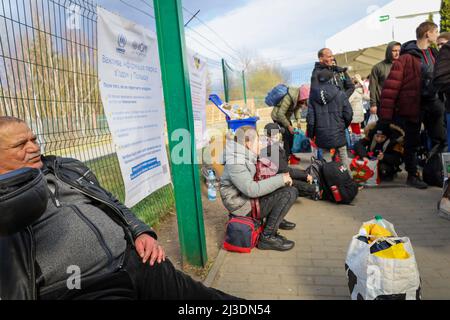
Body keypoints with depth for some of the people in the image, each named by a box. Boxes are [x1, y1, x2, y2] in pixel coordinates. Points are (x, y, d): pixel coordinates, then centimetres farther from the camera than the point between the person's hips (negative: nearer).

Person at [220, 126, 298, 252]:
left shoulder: (246, 157, 7)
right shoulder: (235, 163, -24)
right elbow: (252, 189, -31)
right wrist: (281, 179, -24)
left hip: (250, 197, 10)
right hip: (243, 206, -10)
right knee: (289, 194, -21)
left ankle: (276, 219, 25)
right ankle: (267, 237, -14)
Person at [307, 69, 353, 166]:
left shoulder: (313, 96, -1)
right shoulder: (340, 94, -5)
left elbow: (310, 117, -2)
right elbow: (348, 114, -4)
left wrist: (311, 134, 8)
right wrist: (344, 126, 15)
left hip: (321, 135, 2)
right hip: (338, 134, -1)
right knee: (343, 158, 12)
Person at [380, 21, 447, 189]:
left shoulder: (434, 54, 12)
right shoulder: (407, 56, -12)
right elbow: (392, 85, -19)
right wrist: (386, 113, -23)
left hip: (433, 103, 7)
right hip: (413, 105, -7)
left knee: (440, 140, 12)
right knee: (412, 142, 5)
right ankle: (412, 175, 21)